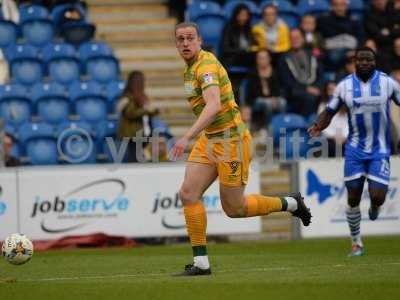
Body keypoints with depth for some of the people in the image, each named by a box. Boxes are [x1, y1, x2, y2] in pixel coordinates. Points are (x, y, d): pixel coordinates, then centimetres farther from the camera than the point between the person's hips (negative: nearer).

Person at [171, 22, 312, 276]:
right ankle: (201, 263, -4)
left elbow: (214, 106, -36)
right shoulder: (191, 68, 10)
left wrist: (187, 138, -44)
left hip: (230, 139, -9)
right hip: (209, 140, 9)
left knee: (234, 209, 1)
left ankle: (290, 203, 23)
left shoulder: (206, 65, -21)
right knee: (188, 194, -6)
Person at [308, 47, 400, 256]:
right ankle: (356, 242, 20)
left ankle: (374, 207, 27)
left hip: (380, 150, -1)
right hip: (355, 149, 1)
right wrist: (318, 127, -12)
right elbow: (330, 112, 7)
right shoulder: (345, 86, -1)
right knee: (353, 198, 1)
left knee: (377, 197, -12)